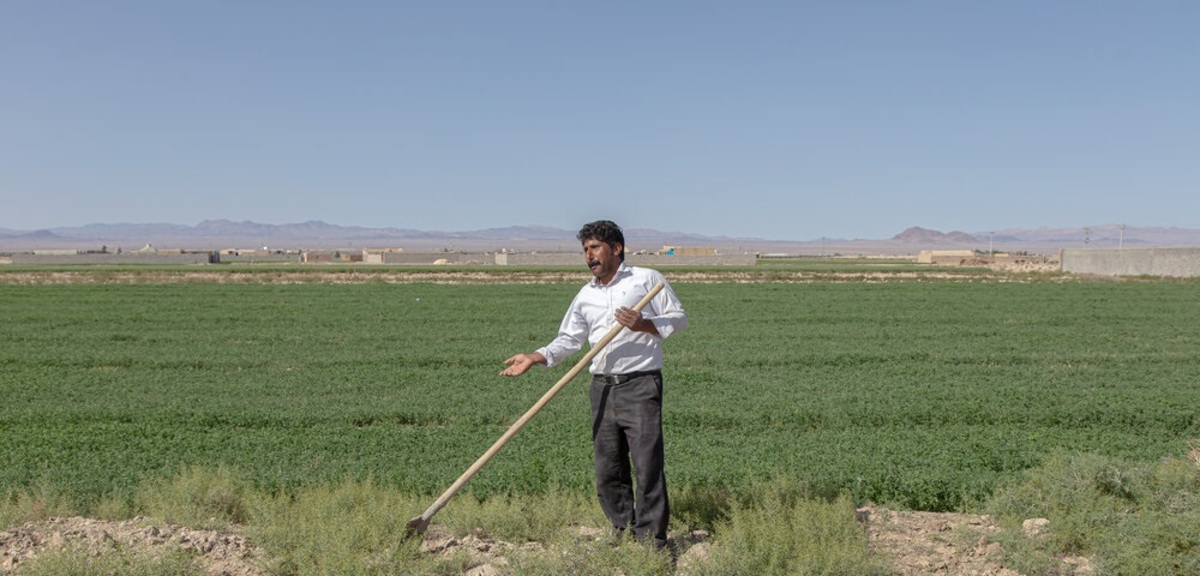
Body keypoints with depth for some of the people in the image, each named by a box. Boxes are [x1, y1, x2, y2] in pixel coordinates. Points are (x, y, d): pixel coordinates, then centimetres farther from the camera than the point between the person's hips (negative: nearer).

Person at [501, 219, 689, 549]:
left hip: (640, 385, -5)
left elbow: (679, 318, 3)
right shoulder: (585, 295, 16)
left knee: (647, 463, -8)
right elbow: (569, 339, 14)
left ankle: (651, 539, -2)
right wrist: (535, 358, 0)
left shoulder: (647, 279, 3)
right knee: (608, 467, 6)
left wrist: (645, 324, -13)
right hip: (602, 387, 5)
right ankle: (623, 531, 18)